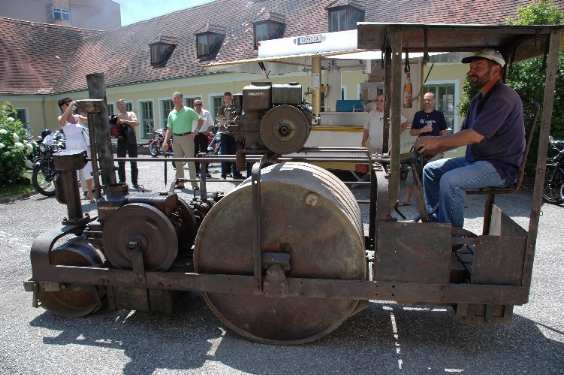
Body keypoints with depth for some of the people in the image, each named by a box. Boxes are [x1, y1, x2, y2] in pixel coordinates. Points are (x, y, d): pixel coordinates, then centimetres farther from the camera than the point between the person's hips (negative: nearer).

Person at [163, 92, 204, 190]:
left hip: (187, 137, -5)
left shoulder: (188, 111, -3)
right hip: (176, 138, 5)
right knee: (178, 162, 10)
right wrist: (165, 141, 3)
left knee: (190, 162, -4)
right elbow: (169, 129, 13)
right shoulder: (171, 114, 10)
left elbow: (200, 120, 2)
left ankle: (194, 184, -1)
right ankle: (180, 183, 19)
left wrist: (195, 132, -7)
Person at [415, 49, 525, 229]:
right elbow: (463, 134, 14)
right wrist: (435, 150, 1)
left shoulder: (503, 98, -19)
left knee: (450, 180, -30)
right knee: (431, 170, 7)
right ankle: (433, 220, 12)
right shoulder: (479, 99, 13)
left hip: (501, 167, -10)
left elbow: (475, 136, -27)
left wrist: (437, 140, -20)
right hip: (475, 160, 10)